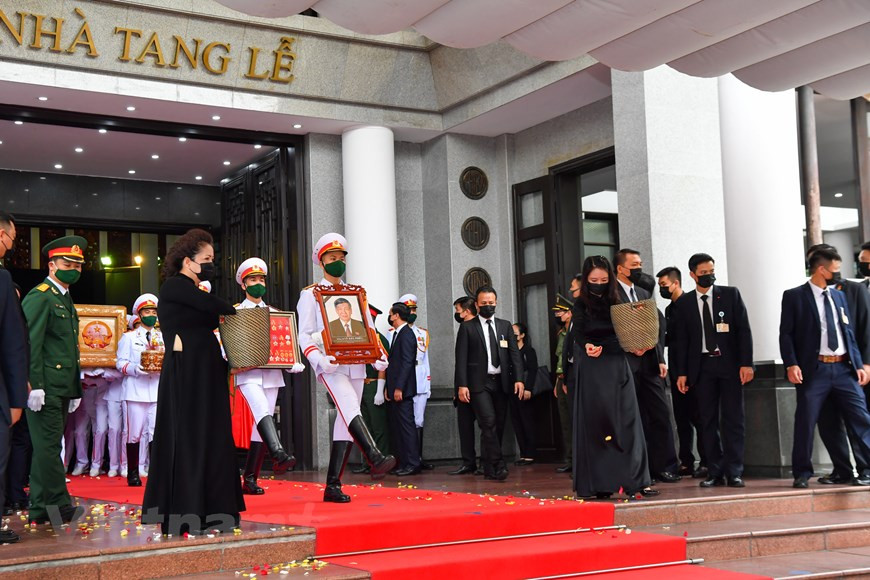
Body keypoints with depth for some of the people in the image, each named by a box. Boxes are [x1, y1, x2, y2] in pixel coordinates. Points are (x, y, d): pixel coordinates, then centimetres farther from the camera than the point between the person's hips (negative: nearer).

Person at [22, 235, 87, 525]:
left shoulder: (66, 300, 21)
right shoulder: (39, 297, -8)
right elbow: (30, 344, -15)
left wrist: (75, 390, 22)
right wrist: (34, 386, -21)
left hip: (62, 389, 9)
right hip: (46, 388, -9)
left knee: (46, 447, 11)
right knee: (48, 446, -6)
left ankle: (40, 509, 16)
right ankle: (60, 505, -4)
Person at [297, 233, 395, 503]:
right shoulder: (310, 294, 7)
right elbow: (305, 335, -1)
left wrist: (379, 356, 0)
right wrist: (319, 359, -20)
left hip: (355, 364, 5)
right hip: (330, 365, -5)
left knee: (346, 420, 1)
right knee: (350, 407, -28)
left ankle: (333, 485, 4)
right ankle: (375, 458, -47)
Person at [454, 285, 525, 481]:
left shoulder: (505, 326, 14)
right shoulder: (467, 327, 4)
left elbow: (515, 354, 9)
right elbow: (461, 357, -1)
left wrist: (518, 379, -4)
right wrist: (462, 384, -10)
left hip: (501, 382, 4)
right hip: (479, 383, -4)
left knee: (498, 425, 5)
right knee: (489, 422, -16)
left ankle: (489, 467, 14)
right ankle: (498, 465, -16)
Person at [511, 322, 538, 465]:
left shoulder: (529, 351, -2)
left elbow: (532, 371, -10)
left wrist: (528, 389, -19)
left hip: (525, 392, -6)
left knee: (527, 421, -4)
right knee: (517, 422, 5)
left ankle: (530, 454, -1)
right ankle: (523, 454, 9)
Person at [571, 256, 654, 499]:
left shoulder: (616, 301, 11)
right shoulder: (581, 305, 1)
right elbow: (579, 333, -12)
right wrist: (587, 346, -33)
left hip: (618, 367, 3)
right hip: (593, 369, -3)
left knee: (625, 423, -1)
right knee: (594, 425, -2)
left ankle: (633, 481, 0)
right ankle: (596, 485, 2)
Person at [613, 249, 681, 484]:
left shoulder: (644, 294, 19)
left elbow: (657, 327, 18)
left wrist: (660, 358, 8)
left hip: (649, 362, 6)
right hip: (625, 363, -6)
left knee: (660, 413, 3)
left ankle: (664, 467, 9)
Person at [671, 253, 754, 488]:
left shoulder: (731, 294, 4)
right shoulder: (683, 303, 6)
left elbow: (744, 329, 1)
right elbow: (680, 340, 6)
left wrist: (746, 363, -7)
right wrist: (681, 373, 0)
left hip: (729, 364, -1)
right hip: (702, 367, 1)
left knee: (733, 420, 0)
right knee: (708, 422, 3)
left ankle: (734, 472, 4)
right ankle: (715, 472, 8)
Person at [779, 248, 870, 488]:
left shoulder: (839, 296, 16)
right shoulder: (794, 296, -1)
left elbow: (849, 333, 16)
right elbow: (786, 334, -4)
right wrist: (791, 365, -14)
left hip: (844, 368, 4)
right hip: (814, 369, -4)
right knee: (805, 423, 0)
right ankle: (802, 473, 12)